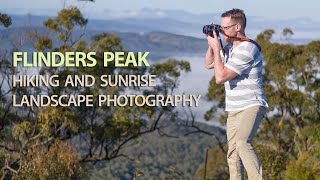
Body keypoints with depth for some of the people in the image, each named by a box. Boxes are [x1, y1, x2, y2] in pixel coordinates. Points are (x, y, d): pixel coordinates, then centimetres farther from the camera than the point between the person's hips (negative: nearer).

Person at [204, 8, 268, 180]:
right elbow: (209, 64, 23)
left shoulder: (247, 50, -19)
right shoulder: (229, 47, 10)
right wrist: (211, 45, 7)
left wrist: (216, 48, -14)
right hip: (233, 109, 9)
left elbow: (220, 77, -22)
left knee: (242, 142, -31)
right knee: (233, 154, 5)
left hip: (252, 106, -9)